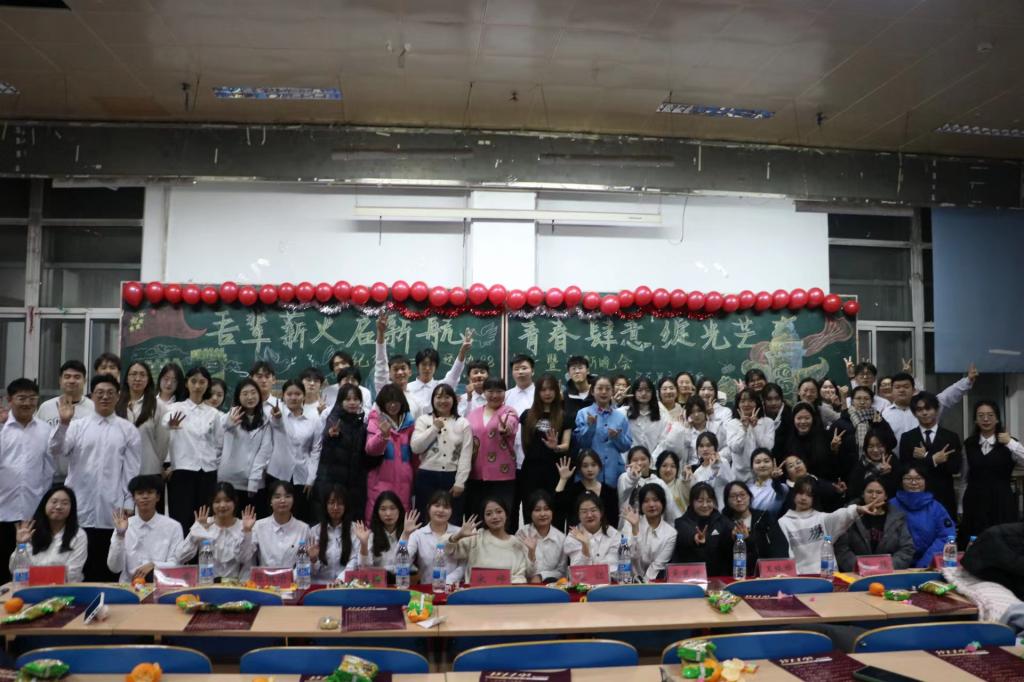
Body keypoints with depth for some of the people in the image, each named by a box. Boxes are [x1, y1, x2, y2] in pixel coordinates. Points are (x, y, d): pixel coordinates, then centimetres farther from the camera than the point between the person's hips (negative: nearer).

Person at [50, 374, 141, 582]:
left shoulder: (128, 430, 4)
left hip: (112, 512, -1)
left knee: (108, 569, 7)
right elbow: (56, 452, -7)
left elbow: (132, 470, 2)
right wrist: (63, 423, -20)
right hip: (80, 510, 1)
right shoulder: (77, 426, 7)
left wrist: (129, 506, -2)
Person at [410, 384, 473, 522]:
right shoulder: (423, 420, 7)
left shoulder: (463, 423, 6)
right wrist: (434, 428, -8)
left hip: (452, 477, 0)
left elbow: (466, 456, 0)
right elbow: (415, 447, -6)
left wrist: (460, 482, -7)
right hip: (427, 477, 0)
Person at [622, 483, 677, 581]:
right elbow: (632, 556, -12)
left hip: (654, 582, 1)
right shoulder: (631, 523, 0)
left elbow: (658, 565, -4)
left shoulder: (670, 533, 0)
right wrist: (635, 527, -21)